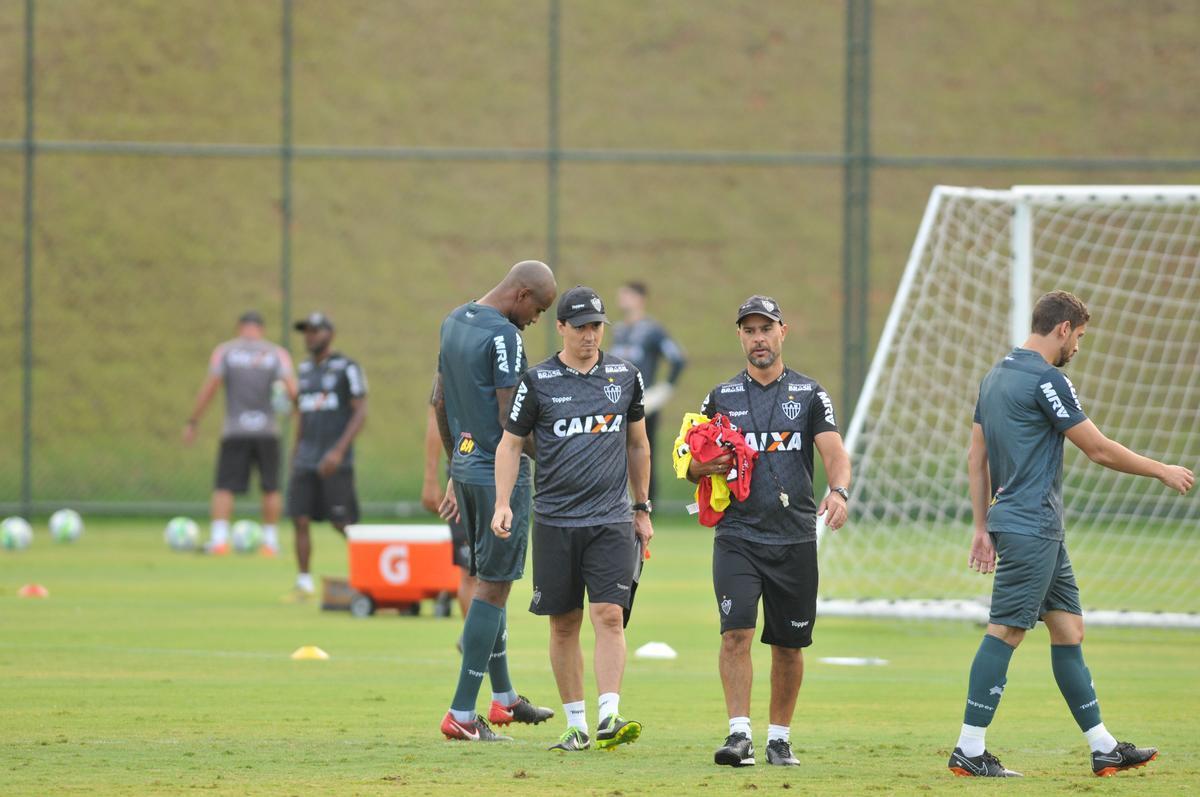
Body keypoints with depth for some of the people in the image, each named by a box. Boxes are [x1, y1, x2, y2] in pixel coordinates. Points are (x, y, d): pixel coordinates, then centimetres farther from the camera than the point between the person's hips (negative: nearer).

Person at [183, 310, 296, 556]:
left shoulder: (225, 351, 3)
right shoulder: (276, 353, 4)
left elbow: (209, 389, -4)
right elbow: (292, 391, -7)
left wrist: (192, 423, 0)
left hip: (234, 433, -1)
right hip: (267, 430, 1)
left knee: (224, 487, 0)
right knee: (271, 488, 13)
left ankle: (219, 539, -13)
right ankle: (270, 541, 13)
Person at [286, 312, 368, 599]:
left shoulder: (347, 368, -5)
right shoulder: (306, 369, 15)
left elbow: (360, 413, -10)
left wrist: (339, 451, -19)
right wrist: (295, 454, 19)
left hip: (336, 462, -6)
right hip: (306, 462, 6)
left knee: (343, 524, -5)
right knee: (300, 519, -3)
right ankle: (303, 584, 2)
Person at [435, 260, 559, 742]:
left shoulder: (454, 322, 10)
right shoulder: (503, 336, -18)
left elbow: (440, 403, 18)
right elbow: (512, 422, -19)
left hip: (467, 466, 9)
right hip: (501, 473, -9)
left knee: (487, 580, 18)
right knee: (493, 588, -4)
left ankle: (503, 698, 29)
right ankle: (462, 713, -5)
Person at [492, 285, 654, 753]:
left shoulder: (624, 377, 8)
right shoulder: (539, 381, 1)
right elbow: (510, 444, 5)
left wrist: (642, 508, 19)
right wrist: (503, 504, -7)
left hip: (611, 520, 0)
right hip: (554, 521, 0)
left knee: (609, 615, -13)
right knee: (564, 624, 3)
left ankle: (609, 717, -19)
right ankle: (576, 724, 11)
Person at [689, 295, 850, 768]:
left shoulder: (809, 395, 6)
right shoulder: (722, 398, 10)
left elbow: (835, 452, -6)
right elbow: (691, 466, 15)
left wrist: (839, 490, -27)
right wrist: (705, 467, -9)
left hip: (795, 538, 0)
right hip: (737, 537, 0)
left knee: (789, 644, 5)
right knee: (736, 632, -15)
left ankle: (780, 737, 17)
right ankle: (739, 733, -15)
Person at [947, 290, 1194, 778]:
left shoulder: (996, 377, 14)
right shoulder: (1045, 380, -14)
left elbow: (976, 457, 18)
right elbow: (1098, 449, -10)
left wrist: (982, 527, 21)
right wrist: (1163, 472, 2)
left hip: (1040, 532, 10)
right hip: (1031, 530, -10)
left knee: (1068, 630, 10)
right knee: (1005, 633, -9)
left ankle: (1104, 748, 13)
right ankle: (969, 751, -9)